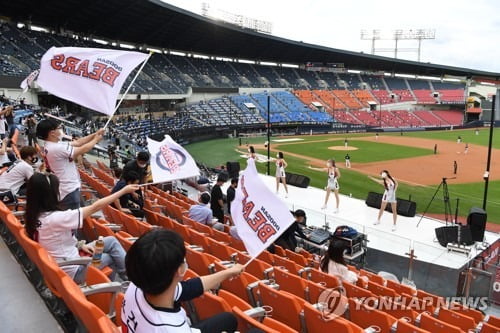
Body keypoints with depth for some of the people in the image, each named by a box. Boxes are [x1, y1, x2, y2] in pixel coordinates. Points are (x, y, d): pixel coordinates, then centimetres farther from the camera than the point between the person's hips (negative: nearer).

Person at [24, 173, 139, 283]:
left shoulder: (36, 216, -4)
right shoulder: (55, 218, -30)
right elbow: (95, 207, -24)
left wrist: (80, 245, 0)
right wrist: (124, 190, -17)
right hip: (72, 271, -8)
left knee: (111, 241, 10)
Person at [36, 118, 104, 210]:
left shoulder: (51, 146, 9)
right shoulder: (57, 148, -23)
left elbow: (77, 142, 8)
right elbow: (82, 150, -16)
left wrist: (95, 134, 3)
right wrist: (96, 140, 0)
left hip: (66, 189, 11)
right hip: (69, 191, -11)